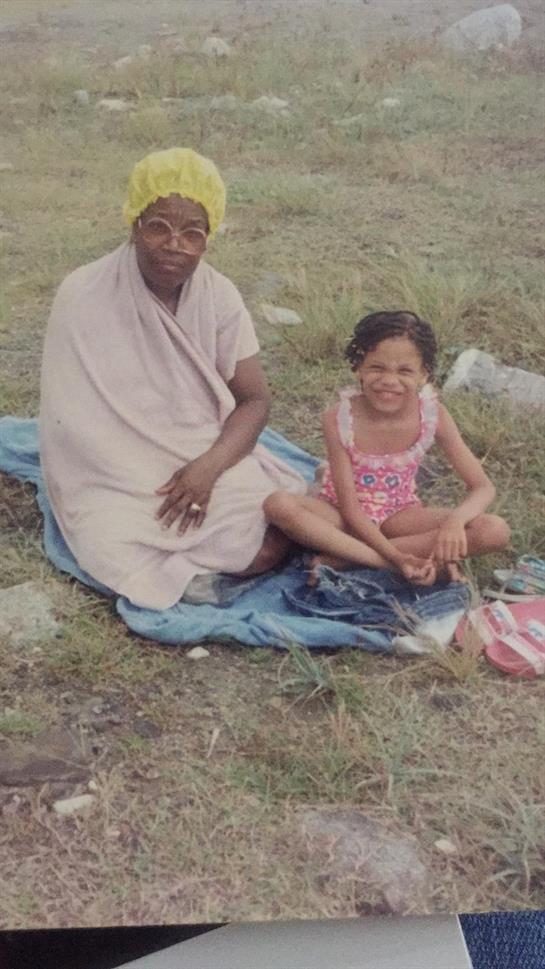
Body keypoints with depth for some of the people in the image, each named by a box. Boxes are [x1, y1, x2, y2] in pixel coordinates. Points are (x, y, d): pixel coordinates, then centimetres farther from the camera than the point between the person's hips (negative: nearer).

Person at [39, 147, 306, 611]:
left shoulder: (219, 295, -6)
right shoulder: (84, 296, -16)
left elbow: (255, 399, -4)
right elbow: (74, 422, -14)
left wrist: (207, 467, -22)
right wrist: (155, 495, -18)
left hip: (209, 461, 4)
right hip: (121, 478, -4)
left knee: (270, 548, -16)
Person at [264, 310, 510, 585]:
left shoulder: (433, 415, -17)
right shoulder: (338, 419, -22)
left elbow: (483, 487, -12)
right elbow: (350, 508, -19)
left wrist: (455, 519, -35)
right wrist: (397, 558, -32)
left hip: (398, 515, 3)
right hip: (344, 515, -2)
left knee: (495, 531, -23)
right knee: (278, 505, -33)